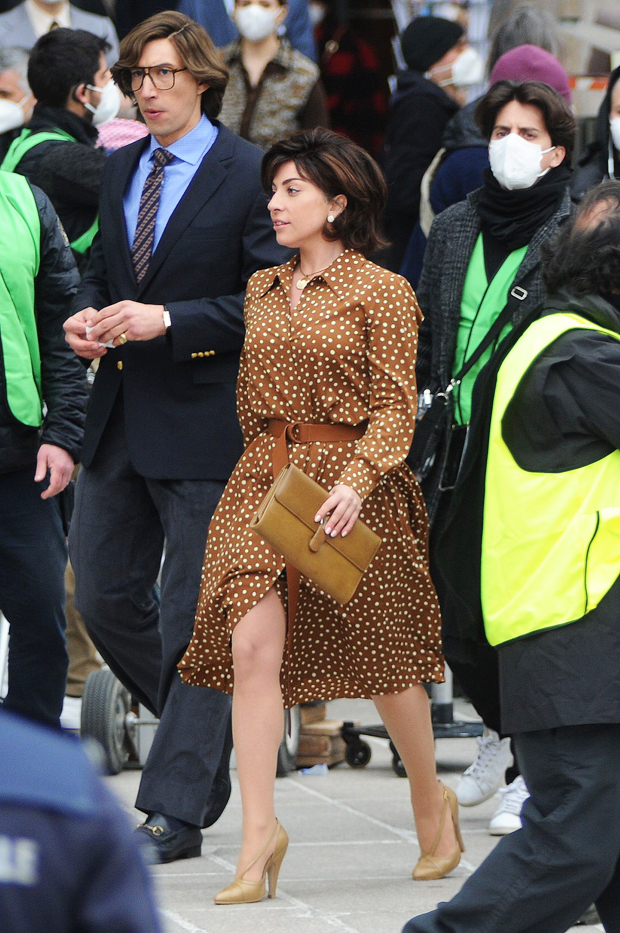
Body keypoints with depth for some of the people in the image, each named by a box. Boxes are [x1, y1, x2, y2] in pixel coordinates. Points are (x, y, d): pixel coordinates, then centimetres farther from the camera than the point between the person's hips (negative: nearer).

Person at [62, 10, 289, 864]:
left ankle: (177, 809, 2)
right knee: (103, 597, 11)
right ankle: (211, 728, 31)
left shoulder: (252, 175, -8)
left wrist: (167, 321, -20)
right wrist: (87, 315, 1)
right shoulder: (119, 169, 13)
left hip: (204, 419, -7)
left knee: (194, 617, -3)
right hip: (121, 420, 7)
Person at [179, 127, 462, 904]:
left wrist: (357, 481, -21)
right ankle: (259, 832, -11)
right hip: (261, 479, 4)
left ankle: (430, 801, 30)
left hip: (346, 482, -4)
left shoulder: (382, 293, -5)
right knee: (251, 648, -12)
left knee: (380, 658, 7)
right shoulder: (261, 291, 13)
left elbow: (396, 406, -9)